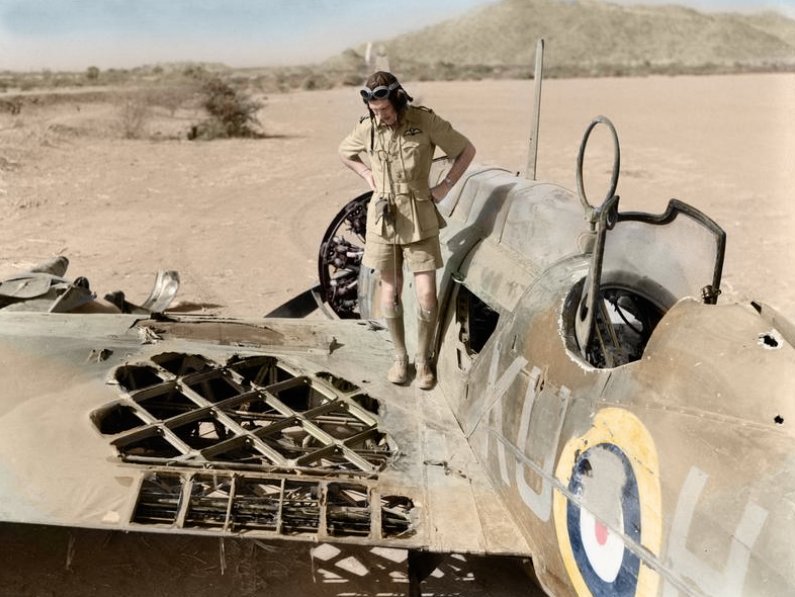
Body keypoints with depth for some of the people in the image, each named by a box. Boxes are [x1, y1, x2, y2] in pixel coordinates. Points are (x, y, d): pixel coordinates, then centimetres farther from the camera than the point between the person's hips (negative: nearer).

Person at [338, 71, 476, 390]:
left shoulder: (426, 121, -12)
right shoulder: (366, 128, -4)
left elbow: (466, 150, -1)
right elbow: (344, 152, 18)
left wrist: (445, 186, -5)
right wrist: (369, 176, 6)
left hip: (420, 218, -2)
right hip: (383, 217, 2)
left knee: (426, 294, -4)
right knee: (390, 292, 6)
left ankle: (423, 359, 16)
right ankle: (400, 357, 24)